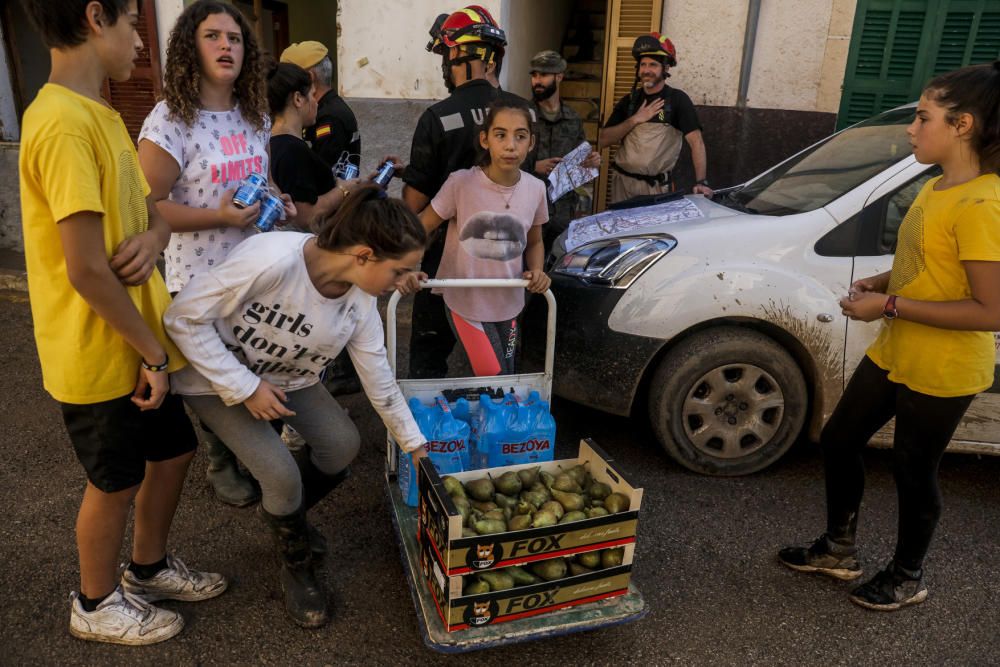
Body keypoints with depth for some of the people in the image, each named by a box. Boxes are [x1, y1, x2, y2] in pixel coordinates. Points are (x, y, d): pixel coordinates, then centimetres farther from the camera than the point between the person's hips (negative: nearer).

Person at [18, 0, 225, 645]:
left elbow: (150, 211, 12)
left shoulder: (99, 115, 8)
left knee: (174, 448, 21)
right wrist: (153, 353, -16)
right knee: (116, 482, 11)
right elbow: (86, 270, -27)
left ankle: (149, 568, 44)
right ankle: (98, 603, 37)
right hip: (100, 355, -9)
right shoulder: (64, 123, -24)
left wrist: (153, 238, -12)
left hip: (138, 340, 9)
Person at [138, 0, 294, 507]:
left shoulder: (256, 116, 4)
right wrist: (219, 217, -26)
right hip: (201, 278, -6)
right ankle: (221, 465, 35)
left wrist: (278, 202, -3)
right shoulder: (170, 122, -17)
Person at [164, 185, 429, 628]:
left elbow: (380, 382, -4)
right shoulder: (271, 259, -38)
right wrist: (245, 387, -26)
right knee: (282, 474, -18)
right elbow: (183, 318, -29)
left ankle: (286, 514, 26)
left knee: (344, 445, -6)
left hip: (289, 378, 6)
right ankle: (297, 567, 14)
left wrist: (416, 445, 1)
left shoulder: (361, 301, -16)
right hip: (217, 378, -6)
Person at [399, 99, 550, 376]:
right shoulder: (461, 183, -17)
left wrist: (537, 272, -9)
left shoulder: (535, 189, -4)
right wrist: (406, 270, -27)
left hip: (509, 305, 5)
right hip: (466, 304, -4)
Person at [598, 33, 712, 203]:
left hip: (656, 187, -3)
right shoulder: (629, 100, 8)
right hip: (622, 182, 4)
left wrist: (701, 181, -25)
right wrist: (635, 120, -10)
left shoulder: (677, 99, -5)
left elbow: (696, 142, -13)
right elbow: (602, 141, 1)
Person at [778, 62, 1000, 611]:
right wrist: (881, 282, 1)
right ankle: (839, 550, 36)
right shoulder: (936, 188, 6)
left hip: (942, 372, -9)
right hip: (893, 354, 9)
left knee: (913, 473, 9)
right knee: (838, 442, 15)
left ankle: (907, 578, 35)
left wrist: (890, 306, -23)